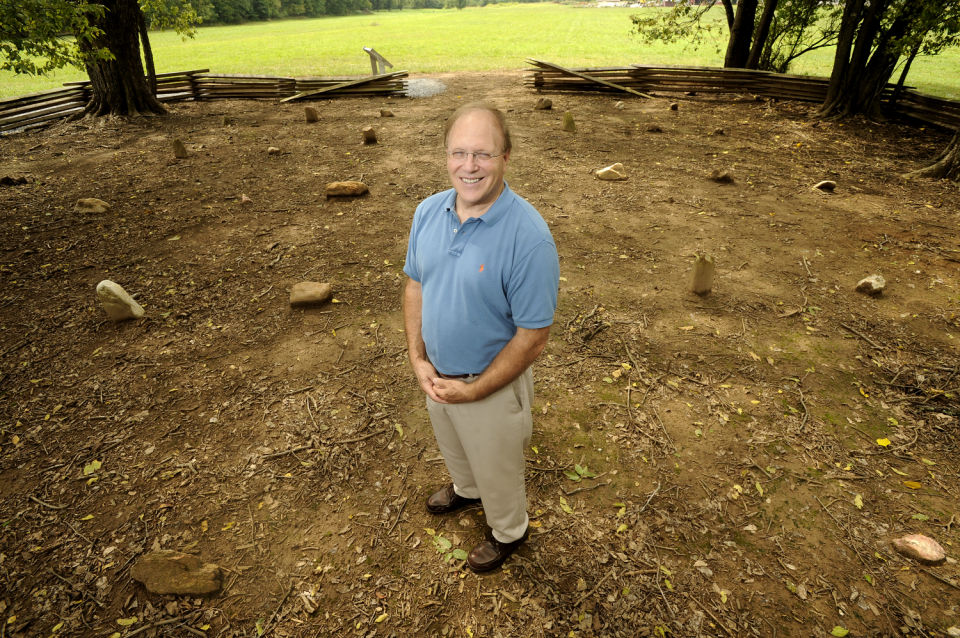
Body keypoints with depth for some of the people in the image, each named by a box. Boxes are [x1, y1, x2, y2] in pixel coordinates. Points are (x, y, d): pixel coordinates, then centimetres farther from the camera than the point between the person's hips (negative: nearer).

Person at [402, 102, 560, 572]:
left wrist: (473, 391, -20)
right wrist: (418, 359, -8)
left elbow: (532, 337, -24)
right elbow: (415, 285, 2)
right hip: (436, 374, 6)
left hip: (493, 383, -6)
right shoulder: (428, 211, -9)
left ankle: (509, 532, 52)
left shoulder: (529, 237, -29)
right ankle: (466, 489, 66)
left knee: (497, 467, 20)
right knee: (452, 447, 33)